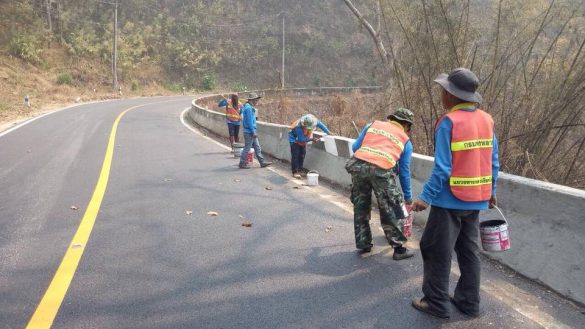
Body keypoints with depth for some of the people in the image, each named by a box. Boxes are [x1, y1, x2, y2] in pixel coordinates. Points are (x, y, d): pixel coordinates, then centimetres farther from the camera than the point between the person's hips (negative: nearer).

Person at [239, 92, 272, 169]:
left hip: (251, 132, 10)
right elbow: (250, 121, -21)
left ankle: (262, 162, 17)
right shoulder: (248, 108, -18)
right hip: (249, 132, -10)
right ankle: (242, 164, 8)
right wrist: (253, 132, -19)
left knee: (257, 147, 12)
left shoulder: (250, 107, 14)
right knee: (247, 148, -1)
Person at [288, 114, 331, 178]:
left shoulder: (314, 121, -28)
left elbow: (321, 125, -11)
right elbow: (301, 139, -35)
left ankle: (300, 169, 21)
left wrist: (328, 133, -10)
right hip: (294, 139, -6)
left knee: (302, 154, 9)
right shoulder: (298, 127, -43)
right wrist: (311, 139, -40)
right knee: (295, 155, -11)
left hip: (303, 138, 6)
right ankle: (295, 172, -7)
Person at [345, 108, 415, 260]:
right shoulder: (405, 140, 22)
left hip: (357, 165, 3)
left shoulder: (373, 125, 25)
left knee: (360, 207, 19)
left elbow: (355, 147, 20)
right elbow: (404, 172, 23)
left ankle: (363, 244, 29)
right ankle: (398, 248, 17)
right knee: (391, 210, 11)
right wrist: (408, 197, 34)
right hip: (381, 170, -3)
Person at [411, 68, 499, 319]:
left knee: (437, 251, 6)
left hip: (450, 200, -7)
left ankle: (437, 303, 14)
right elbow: (493, 162, 8)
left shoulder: (449, 122, -17)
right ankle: (468, 301, 26)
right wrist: (490, 191, 19)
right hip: (476, 199, 7)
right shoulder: (486, 120, 4)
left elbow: (442, 167, -20)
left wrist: (426, 196, -15)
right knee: (469, 250, 17)